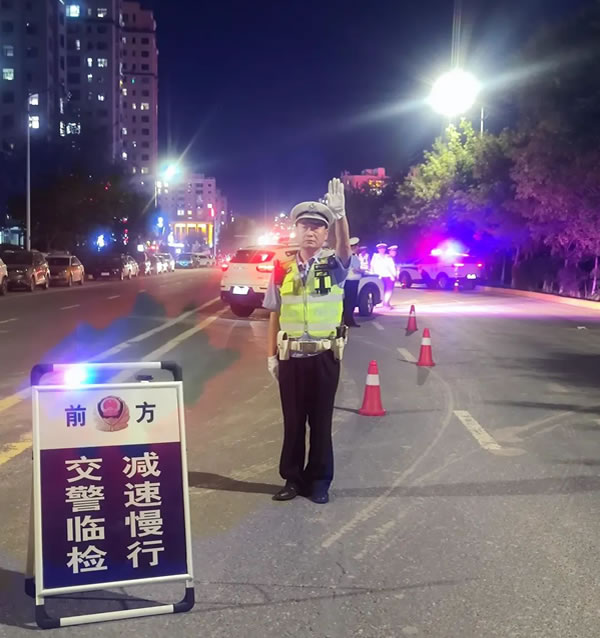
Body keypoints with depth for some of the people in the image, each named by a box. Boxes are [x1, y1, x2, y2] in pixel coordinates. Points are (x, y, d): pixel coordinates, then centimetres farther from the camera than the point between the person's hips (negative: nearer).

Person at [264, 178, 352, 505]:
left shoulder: (334, 265, -2)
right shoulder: (282, 270, 3)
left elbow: (345, 248, -26)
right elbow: (274, 315, 5)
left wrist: (339, 214, -41)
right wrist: (271, 355, 3)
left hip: (324, 355, -1)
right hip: (290, 356, 1)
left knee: (321, 421, 8)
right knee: (293, 421, 10)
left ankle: (319, 482, 21)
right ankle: (293, 478, 23)